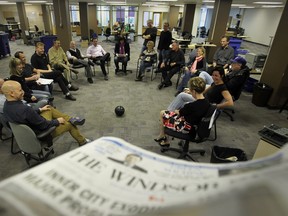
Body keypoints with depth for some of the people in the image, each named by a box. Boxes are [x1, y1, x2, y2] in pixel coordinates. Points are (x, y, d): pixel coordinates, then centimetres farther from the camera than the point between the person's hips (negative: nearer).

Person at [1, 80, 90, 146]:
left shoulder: (6, 105, -11)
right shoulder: (24, 109, -38)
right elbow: (44, 125, -27)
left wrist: (39, 110, 11)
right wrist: (57, 121, -10)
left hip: (31, 125, 8)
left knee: (50, 109, 20)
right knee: (70, 124, 10)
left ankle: (71, 119, 13)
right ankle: (82, 142, 31)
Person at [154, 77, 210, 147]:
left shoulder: (191, 105, -31)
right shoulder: (207, 103, -9)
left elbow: (179, 113, -13)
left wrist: (175, 111, 8)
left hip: (186, 127, -8)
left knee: (162, 114, 4)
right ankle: (162, 136, 26)